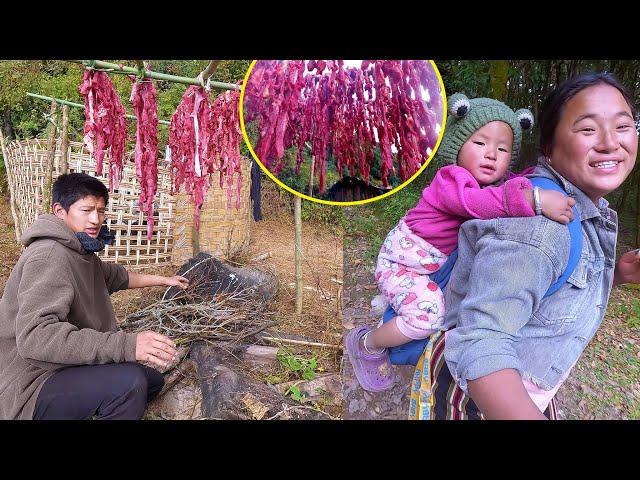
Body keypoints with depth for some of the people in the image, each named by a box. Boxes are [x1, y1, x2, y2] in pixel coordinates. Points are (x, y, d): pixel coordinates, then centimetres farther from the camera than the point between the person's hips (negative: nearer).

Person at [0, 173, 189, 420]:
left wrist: (163, 280, 30)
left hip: (66, 368, 10)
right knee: (128, 381, -31)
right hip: (32, 389, -10)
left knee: (153, 380, 14)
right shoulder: (49, 255, -23)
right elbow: (35, 336, -36)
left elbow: (115, 276, 27)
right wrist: (127, 344, -43)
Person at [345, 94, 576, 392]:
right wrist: (534, 199, -56)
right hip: (402, 262, -9)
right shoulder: (450, 180, -28)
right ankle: (366, 345, 0)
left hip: (438, 264, 9)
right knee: (428, 315, -24)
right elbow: (473, 201, -47)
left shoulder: (500, 183, 0)